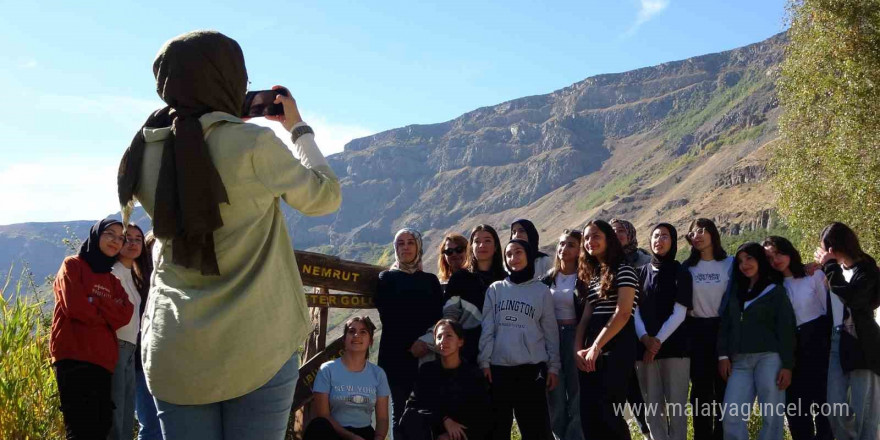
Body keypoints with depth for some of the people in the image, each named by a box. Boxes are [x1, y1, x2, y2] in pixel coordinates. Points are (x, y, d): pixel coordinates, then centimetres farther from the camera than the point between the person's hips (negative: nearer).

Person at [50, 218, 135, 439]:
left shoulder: (112, 280, 22)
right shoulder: (73, 265, 5)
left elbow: (124, 315, 3)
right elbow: (75, 306, -11)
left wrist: (93, 304, -7)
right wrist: (106, 312, 3)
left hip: (103, 360, 7)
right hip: (74, 357, -7)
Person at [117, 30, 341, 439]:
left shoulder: (143, 155, 2)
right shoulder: (254, 144, -12)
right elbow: (325, 197, 4)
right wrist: (298, 128, 16)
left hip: (175, 353, 4)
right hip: (256, 348, -4)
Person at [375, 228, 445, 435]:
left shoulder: (430, 280, 16)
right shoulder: (386, 278, 11)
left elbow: (438, 317, 7)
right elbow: (388, 317, 0)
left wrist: (428, 342, -13)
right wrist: (409, 344, -13)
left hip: (427, 355, 1)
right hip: (397, 355, -1)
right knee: (400, 409, -2)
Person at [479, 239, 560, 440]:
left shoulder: (541, 291, 6)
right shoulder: (495, 289, 9)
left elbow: (550, 332, 6)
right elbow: (487, 329, 5)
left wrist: (553, 366, 2)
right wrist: (484, 362, -2)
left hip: (532, 367, -1)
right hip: (498, 367, 2)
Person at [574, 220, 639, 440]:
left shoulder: (623, 270, -3)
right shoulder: (592, 275, 19)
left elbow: (622, 313, -13)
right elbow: (586, 316, 13)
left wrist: (596, 347, -15)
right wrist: (578, 349, -2)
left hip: (616, 347, -7)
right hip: (592, 350, 7)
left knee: (608, 413, -12)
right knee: (588, 413, 3)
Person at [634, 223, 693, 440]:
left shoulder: (681, 273, 4)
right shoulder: (641, 273, 13)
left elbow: (679, 313, -5)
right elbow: (634, 310, 5)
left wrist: (659, 341, -13)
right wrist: (645, 338, -11)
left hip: (674, 346, -3)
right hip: (644, 347, 3)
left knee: (675, 406, -4)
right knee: (652, 407, 2)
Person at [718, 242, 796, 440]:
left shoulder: (776, 291, 7)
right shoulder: (736, 293, 20)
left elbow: (786, 329, 0)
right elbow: (725, 325, 15)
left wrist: (787, 365, -8)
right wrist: (723, 355, 2)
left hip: (769, 358, -4)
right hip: (740, 361, 4)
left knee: (771, 416, -2)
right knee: (732, 416, -8)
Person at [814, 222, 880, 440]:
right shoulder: (835, 269, 12)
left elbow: (851, 297, -22)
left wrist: (830, 266, -15)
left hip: (862, 345, -5)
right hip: (835, 342, 5)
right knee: (835, 406, 0)